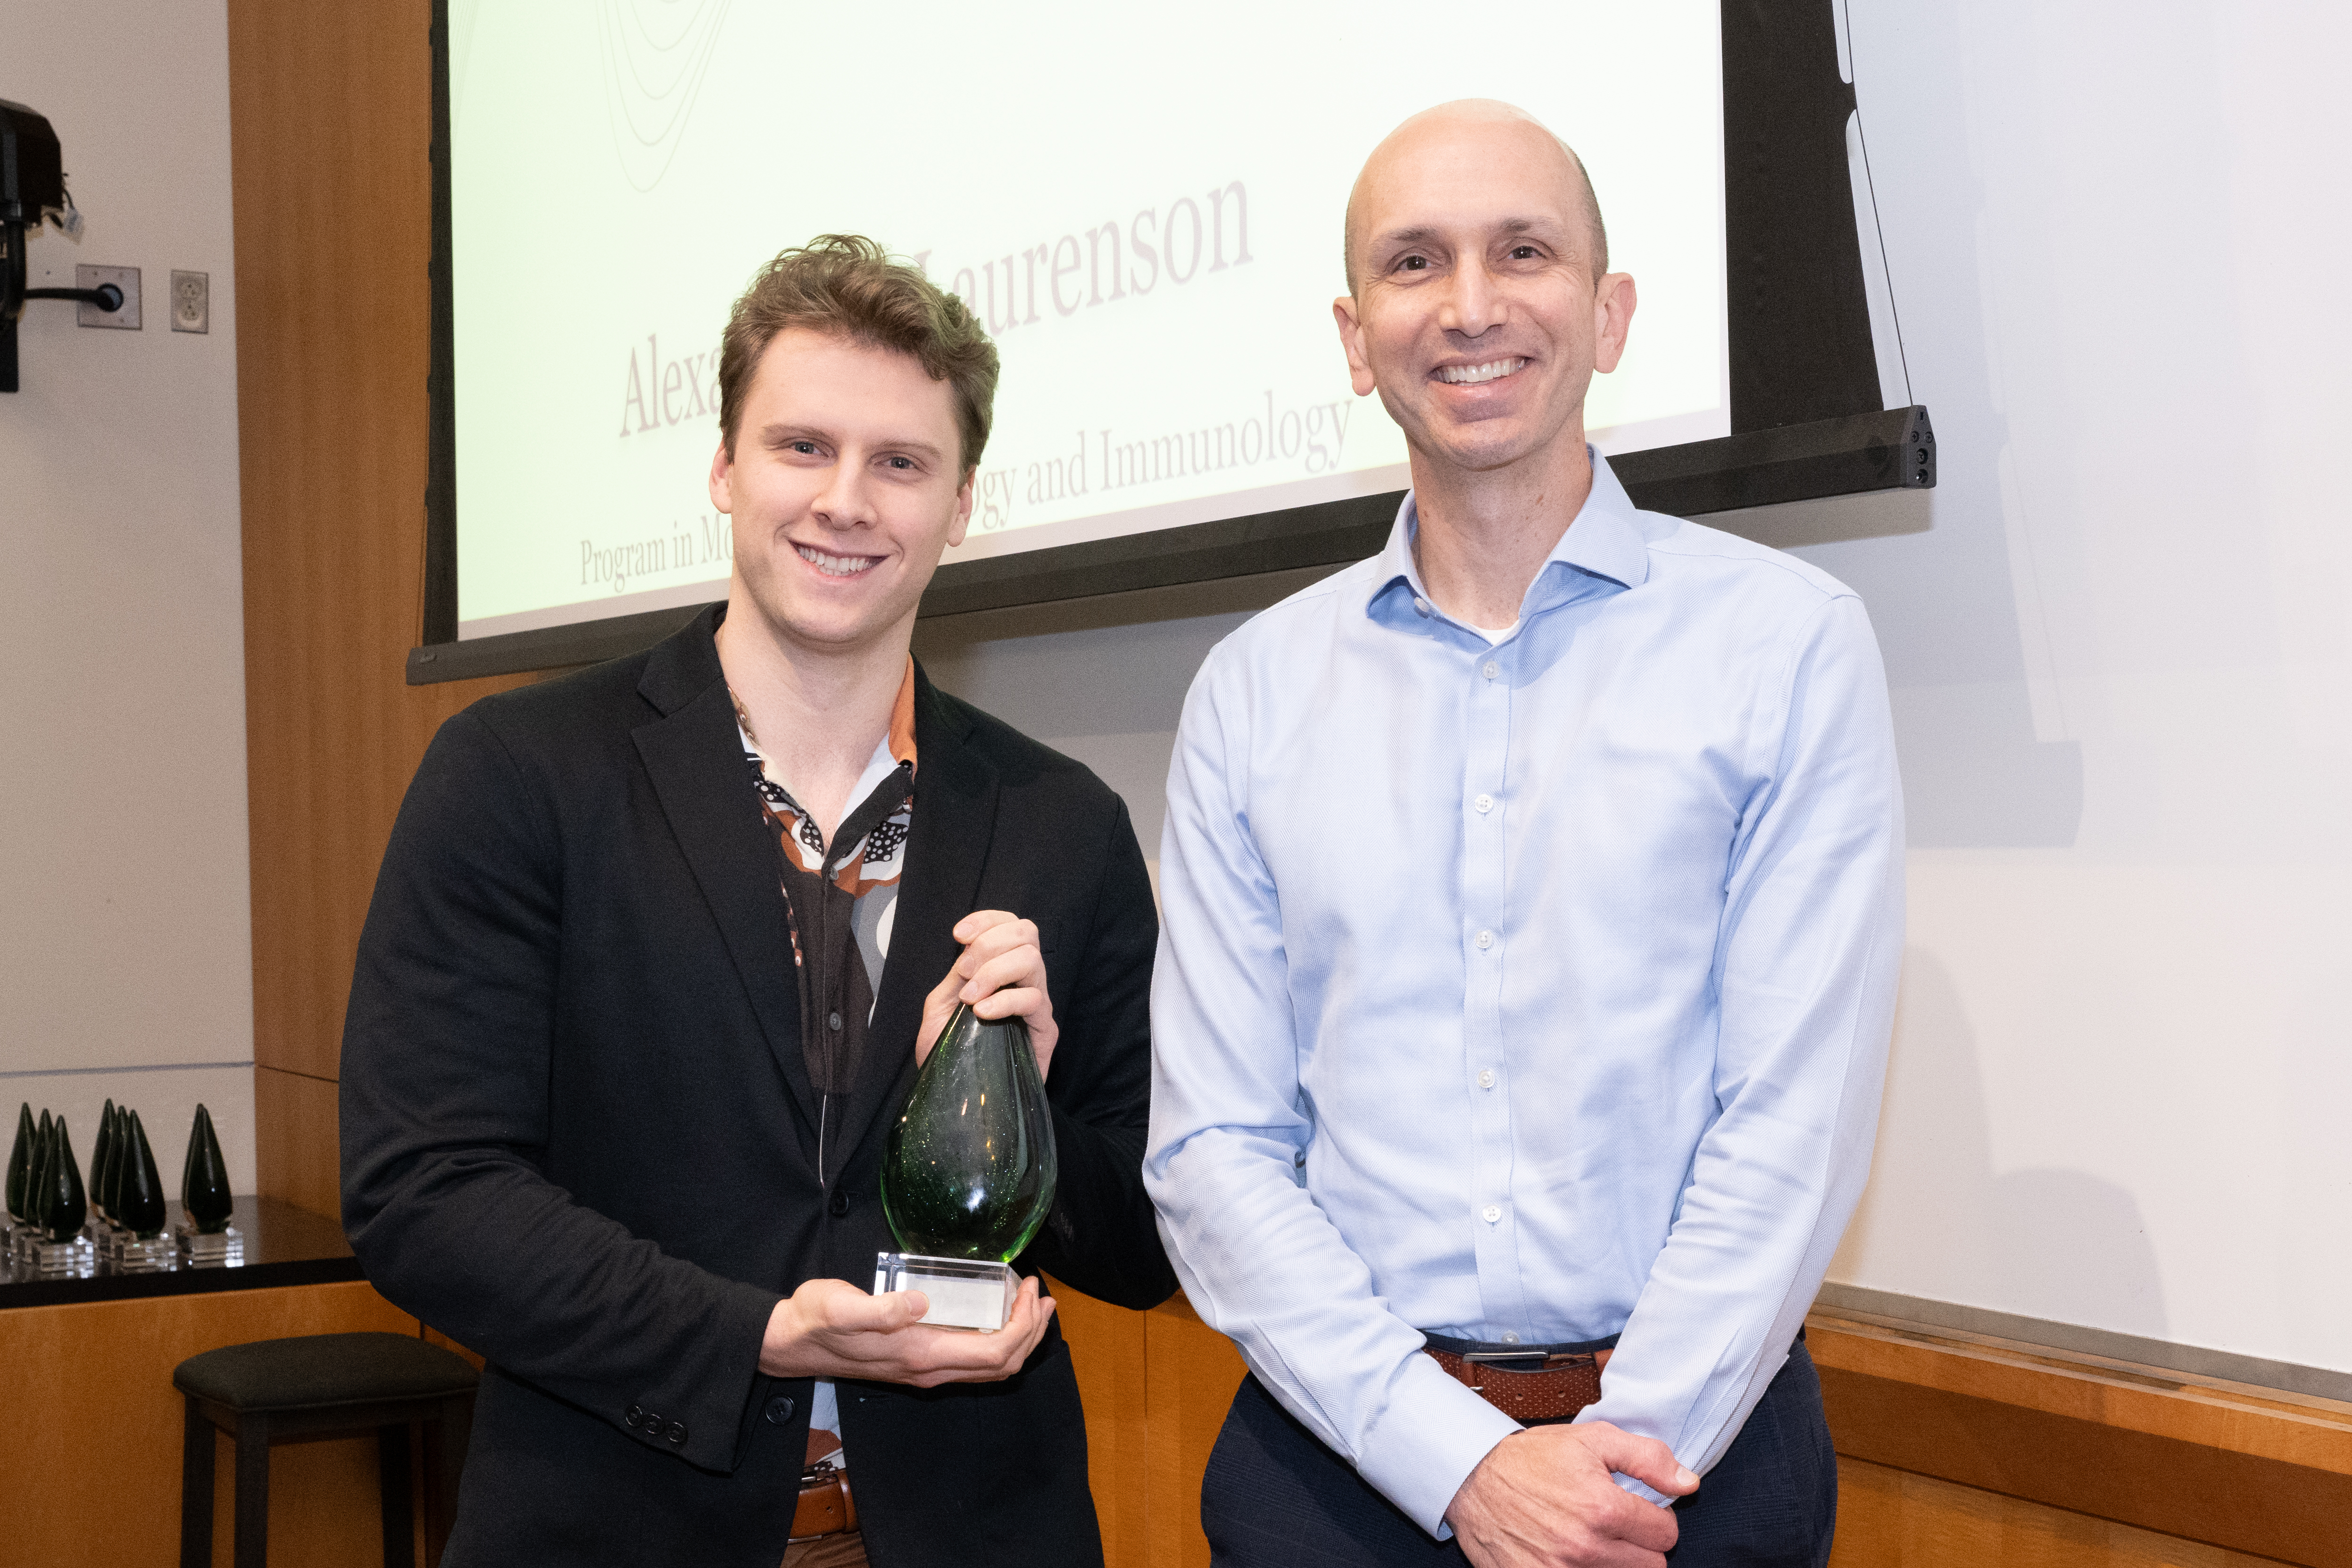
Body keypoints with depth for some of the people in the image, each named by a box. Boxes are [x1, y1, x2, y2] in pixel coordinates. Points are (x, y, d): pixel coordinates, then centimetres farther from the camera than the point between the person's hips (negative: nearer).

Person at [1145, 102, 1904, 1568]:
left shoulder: (1790, 643, -3)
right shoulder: (1251, 692, 2)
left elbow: (1797, 1118, -8)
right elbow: (1211, 1146, -2)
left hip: (1694, 1442, -1)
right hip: (1342, 1448, 2)